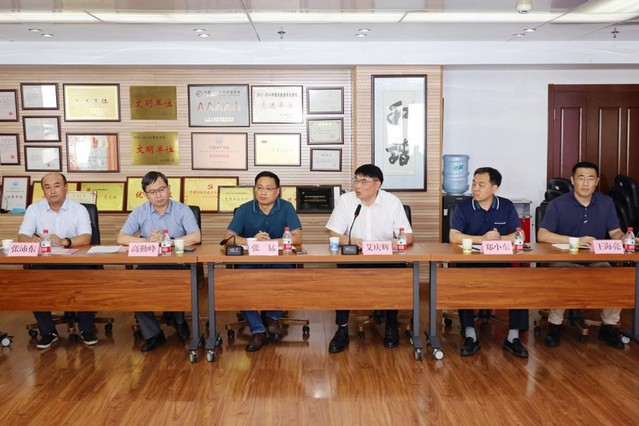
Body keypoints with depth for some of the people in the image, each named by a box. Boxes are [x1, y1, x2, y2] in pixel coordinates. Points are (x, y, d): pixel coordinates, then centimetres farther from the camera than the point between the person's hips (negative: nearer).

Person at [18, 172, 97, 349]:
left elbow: (86, 238, -15)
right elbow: (22, 237, -5)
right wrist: (33, 240, -30)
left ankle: (86, 329, -4)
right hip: (44, 263, 2)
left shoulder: (79, 209, -2)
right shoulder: (34, 209, 5)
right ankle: (47, 331, -4)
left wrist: (64, 241, -35)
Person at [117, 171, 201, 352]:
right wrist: (147, 241, -21)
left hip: (178, 265, -2)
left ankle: (178, 319, 5)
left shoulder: (183, 210, -2)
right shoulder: (139, 212, 4)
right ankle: (152, 334, -4)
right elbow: (121, 238, -6)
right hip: (149, 265, 2)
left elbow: (196, 237, -15)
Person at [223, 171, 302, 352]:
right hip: (250, 262, 1)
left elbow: (297, 237, -10)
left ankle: (272, 317, 2)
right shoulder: (244, 210, 2)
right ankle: (257, 331, -13)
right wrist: (252, 241, -23)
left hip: (279, 262, -1)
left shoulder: (286, 208, 0)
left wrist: (270, 242, -23)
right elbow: (228, 237, -5)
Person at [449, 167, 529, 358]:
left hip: (501, 263, 1)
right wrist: (483, 239, -19)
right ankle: (470, 336, -16)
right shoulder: (463, 207, 0)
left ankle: (513, 337, -9)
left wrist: (499, 238, -20)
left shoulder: (507, 206, 5)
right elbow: (454, 237, -12)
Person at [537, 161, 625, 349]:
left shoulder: (606, 203, 6)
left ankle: (608, 326, 3)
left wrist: (624, 238, -19)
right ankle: (555, 325, -9)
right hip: (565, 260, -3)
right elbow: (542, 235, -17)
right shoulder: (558, 204, -8)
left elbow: (615, 232, 6)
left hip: (597, 260, 4)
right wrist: (576, 240, -25)